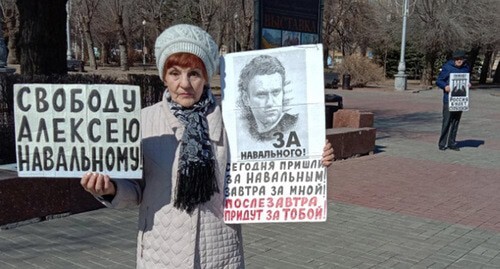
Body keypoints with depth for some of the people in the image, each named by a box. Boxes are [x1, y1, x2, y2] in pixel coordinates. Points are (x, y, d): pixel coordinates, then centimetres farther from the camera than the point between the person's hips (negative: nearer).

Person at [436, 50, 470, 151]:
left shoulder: (466, 68, 9)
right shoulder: (447, 67, -5)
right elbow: (438, 81, -3)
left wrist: (468, 84, 0)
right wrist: (445, 86, -22)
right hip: (449, 98, -5)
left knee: (456, 121, 9)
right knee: (447, 121, -6)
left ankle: (452, 143, 17)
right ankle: (442, 143, 2)